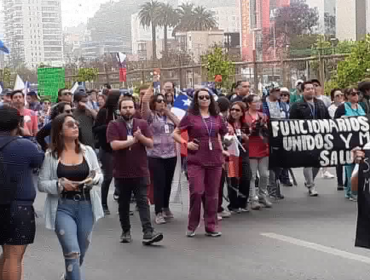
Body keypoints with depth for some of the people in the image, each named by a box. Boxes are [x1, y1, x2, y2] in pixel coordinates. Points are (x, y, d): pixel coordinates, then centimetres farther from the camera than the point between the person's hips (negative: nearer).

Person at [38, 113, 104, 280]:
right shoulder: (51, 155, -5)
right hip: (63, 207, -3)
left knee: (81, 252, 16)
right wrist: (60, 184, -20)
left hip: (86, 206, 3)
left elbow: (100, 176, 7)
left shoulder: (88, 151, 2)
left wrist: (94, 179, -16)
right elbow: (41, 184, -3)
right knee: (72, 252, -15)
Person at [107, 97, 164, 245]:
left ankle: (148, 233, -13)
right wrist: (132, 140, -18)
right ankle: (126, 232, 24)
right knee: (123, 203, 11)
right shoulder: (114, 125, -3)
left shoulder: (142, 124, 5)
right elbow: (114, 145, -17)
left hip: (141, 171, 1)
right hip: (122, 172, 0)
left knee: (143, 202, -6)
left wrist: (140, 137, -20)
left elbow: (150, 144, -1)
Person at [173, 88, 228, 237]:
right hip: (196, 160, -3)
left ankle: (211, 226, 14)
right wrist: (186, 143, -13)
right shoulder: (190, 116, 0)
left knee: (212, 194, 7)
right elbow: (175, 133, 1)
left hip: (215, 159, 3)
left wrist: (221, 150, 10)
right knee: (196, 192, -8)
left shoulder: (217, 117, 11)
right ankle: (192, 226, 7)